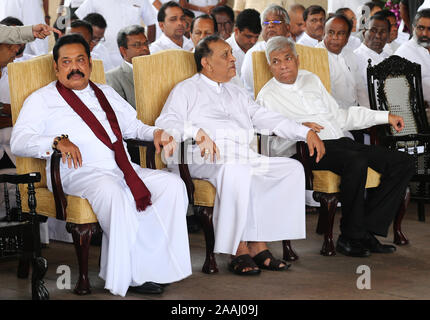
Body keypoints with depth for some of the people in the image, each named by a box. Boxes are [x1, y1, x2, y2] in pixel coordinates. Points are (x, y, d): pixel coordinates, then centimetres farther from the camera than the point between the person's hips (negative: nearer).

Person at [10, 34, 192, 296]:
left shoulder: (106, 93, 29)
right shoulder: (42, 99, 12)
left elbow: (132, 125, 30)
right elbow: (19, 141, -1)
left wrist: (154, 133, 7)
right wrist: (57, 141, -19)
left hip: (122, 169, 6)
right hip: (78, 173, -6)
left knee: (173, 185, -19)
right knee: (113, 193, -38)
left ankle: (152, 266, -21)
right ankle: (129, 276, -28)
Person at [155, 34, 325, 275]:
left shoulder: (237, 93, 33)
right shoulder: (187, 90, 13)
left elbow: (266, 118, 28)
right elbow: (165, 122, -1)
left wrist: (306, 132, 16)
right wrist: (196, 132, -20)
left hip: (244, 157, 7)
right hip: (205, 159, -6)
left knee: (293, 168, -17)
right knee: (237, 171, -39)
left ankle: (258, 245, -22)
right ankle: (239, 250, -33)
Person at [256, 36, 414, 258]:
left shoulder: (311, 80, 23)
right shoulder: (267, 97, 4)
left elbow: (339, 116, 27)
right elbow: (272, 146, -5)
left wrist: (385, 117, 23)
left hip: (341, 141, 7)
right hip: (311, 150, -7)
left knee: (403, 163, -10)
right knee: (356, 163, -36)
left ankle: (368, 230, -13)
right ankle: (350, 237, -23)